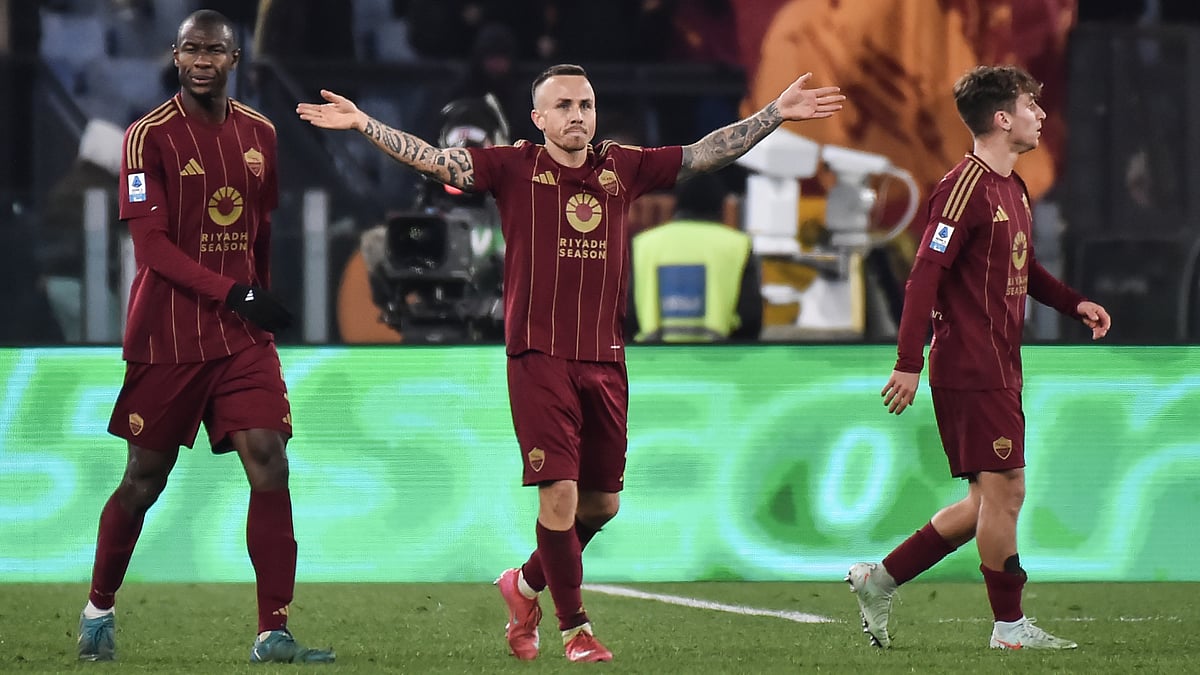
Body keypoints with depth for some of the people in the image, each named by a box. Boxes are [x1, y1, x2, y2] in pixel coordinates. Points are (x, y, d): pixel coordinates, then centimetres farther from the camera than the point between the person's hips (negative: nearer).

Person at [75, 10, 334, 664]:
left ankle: (273, 634, -10)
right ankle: (98, 609, 28)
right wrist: (232, 293, -24)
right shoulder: (150, 136, -9)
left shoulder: (259, 134, 8)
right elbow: (151, 245, -16)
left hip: (244, 337, 4)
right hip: (167, 335, -4)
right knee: (145, 479, 6)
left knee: (269, 463, -10)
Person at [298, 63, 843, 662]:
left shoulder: (623, 168, 9)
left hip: (604, 360, 4)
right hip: (539, 358, -4)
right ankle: (575, 628, 1)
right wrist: (362, 123, -17)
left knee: (602, 503, 10)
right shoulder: (515, 168, 0)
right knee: (560, 493, -11)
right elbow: (433, 159, -7)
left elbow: (707, 153, 12)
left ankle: (527, 585, 35)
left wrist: (777, 113, 7)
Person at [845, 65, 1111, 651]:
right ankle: (1009, 627, 2)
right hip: (971, 368, -10)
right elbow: (925, 274, -19)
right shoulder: (966, 187, -15)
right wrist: (909, 361, -24)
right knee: (1003, 489, -6)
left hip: (998, 369, 10)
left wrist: (1075, 303, 14)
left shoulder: (1012, 188, 16)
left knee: (996, 498, 11)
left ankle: (880, 580, 18)